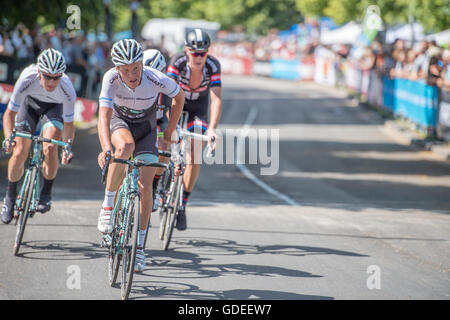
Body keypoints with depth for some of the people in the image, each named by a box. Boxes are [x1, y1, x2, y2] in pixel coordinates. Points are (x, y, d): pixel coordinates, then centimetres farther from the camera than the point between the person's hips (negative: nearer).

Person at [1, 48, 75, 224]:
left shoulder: (67, 90, -36)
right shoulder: (27, 79, -37)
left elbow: (68, 124, -21)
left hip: (54, 107, -1)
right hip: (31, 102, 1)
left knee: (50, 148, -25)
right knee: (19, 154, -8)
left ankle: (46, 194, -2)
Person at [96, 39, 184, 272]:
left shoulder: (156, 79, -30)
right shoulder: (111, 79, -31)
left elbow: (179, 96, -9)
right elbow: (104, 116, -39)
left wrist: (170, 131, -2)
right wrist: (106, 148, -55)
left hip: (146, 127, 1)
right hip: (120, 122, -1)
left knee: (145, 188, -9)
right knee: (126, 145, -38)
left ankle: (139, 246, 6)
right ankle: (107, 207, -26)